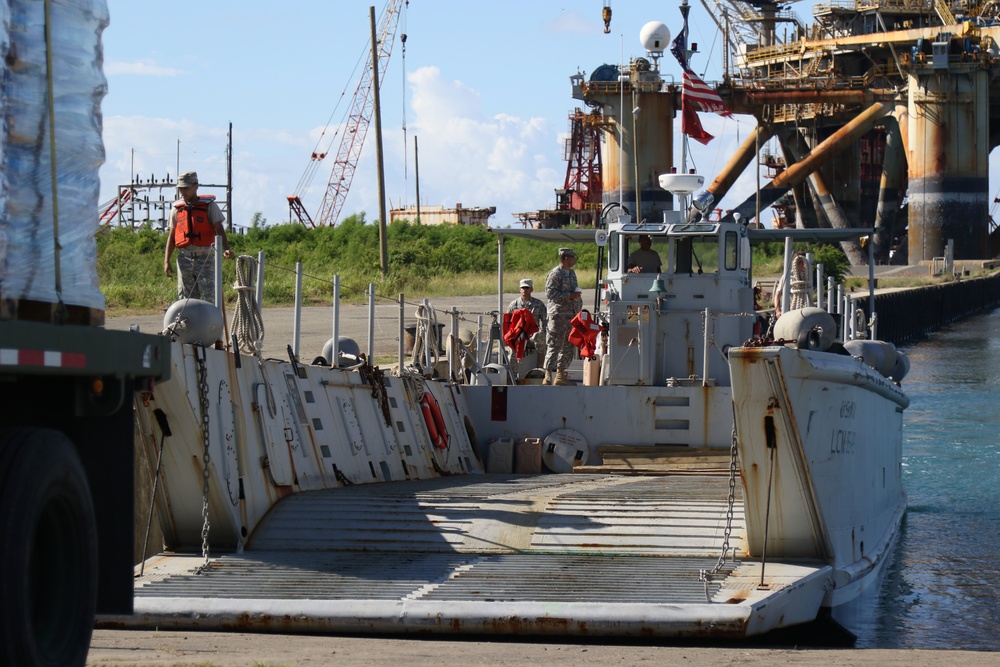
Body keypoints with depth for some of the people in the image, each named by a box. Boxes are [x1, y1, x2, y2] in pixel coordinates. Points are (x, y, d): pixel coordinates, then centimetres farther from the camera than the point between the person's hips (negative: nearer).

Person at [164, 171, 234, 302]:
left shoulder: (209, 205, 1)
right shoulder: (177, 208, 10)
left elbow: (219, 230, -5)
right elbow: (171, 236, 13)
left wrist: (225, 249, -23)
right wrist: (166, 261, 6)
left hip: (204, 258, -3)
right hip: (184, 258, 3)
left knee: (209, 298, -9)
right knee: (185, 299, 5)